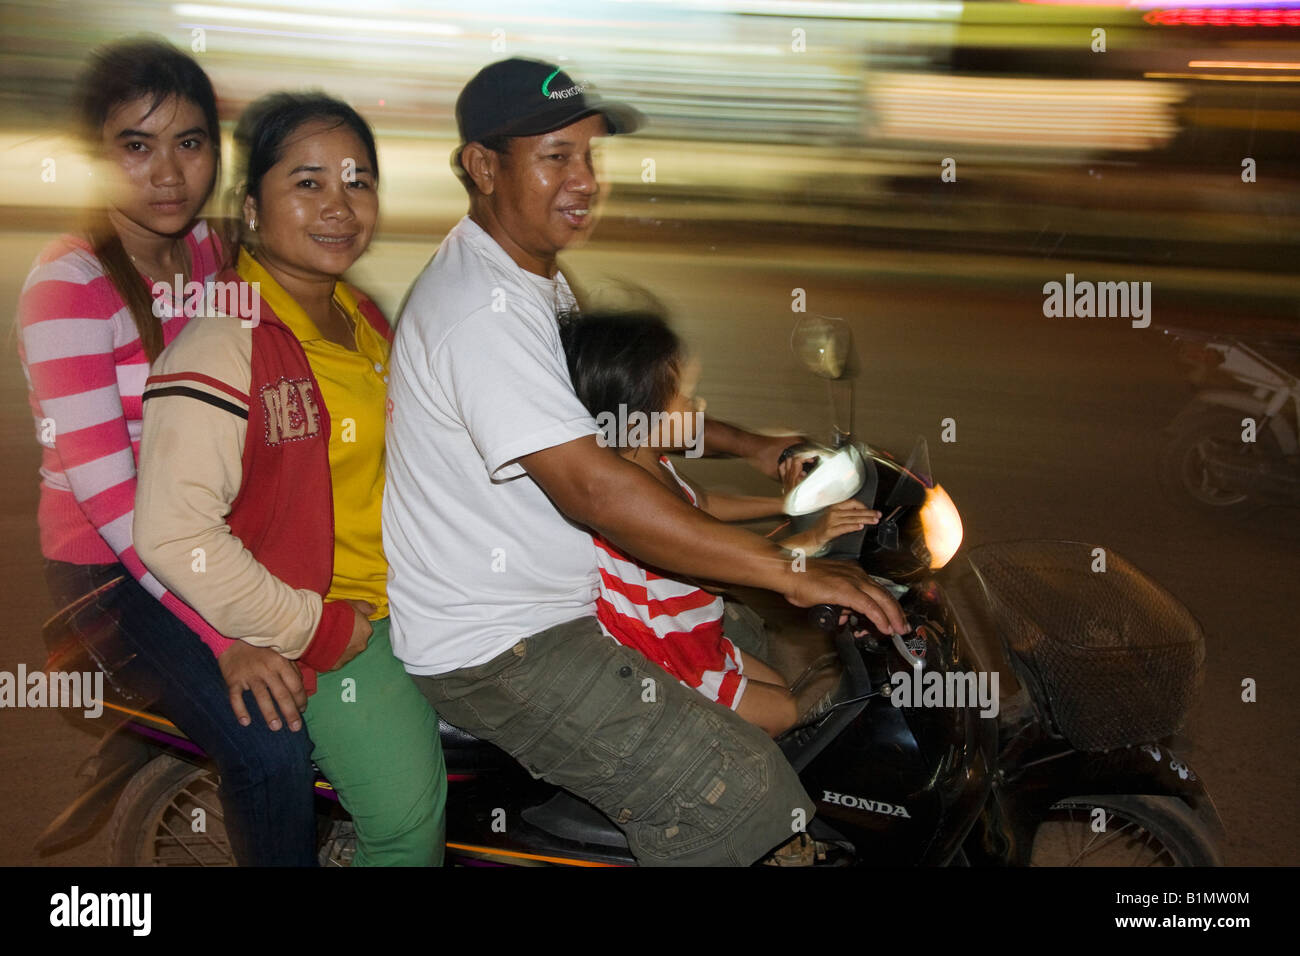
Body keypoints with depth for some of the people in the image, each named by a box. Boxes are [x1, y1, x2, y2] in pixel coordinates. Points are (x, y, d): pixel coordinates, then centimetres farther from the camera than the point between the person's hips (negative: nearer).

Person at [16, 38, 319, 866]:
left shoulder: (209, 248, 4)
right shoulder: (70, 285, -17)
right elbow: (107, 493, -22)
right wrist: (227, 634, -27)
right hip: (112, 563, -6)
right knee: (271, 748, -23)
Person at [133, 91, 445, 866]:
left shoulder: (365, 323, 8)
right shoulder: (223, 344, -21)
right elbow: (173, 532, -28)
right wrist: (311, 629, -21)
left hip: (402, 600, 9)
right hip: (329, 636, -8)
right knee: (409, 824, -10)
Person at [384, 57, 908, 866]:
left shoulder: (536, 276, 12)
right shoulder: (480, 309, -23)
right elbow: (590, 488, -31)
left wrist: (748, 447, 10)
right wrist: (790, 570, -30)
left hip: (566, 594, 11)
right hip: (495, 648, -11)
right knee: (743, 795, -21)